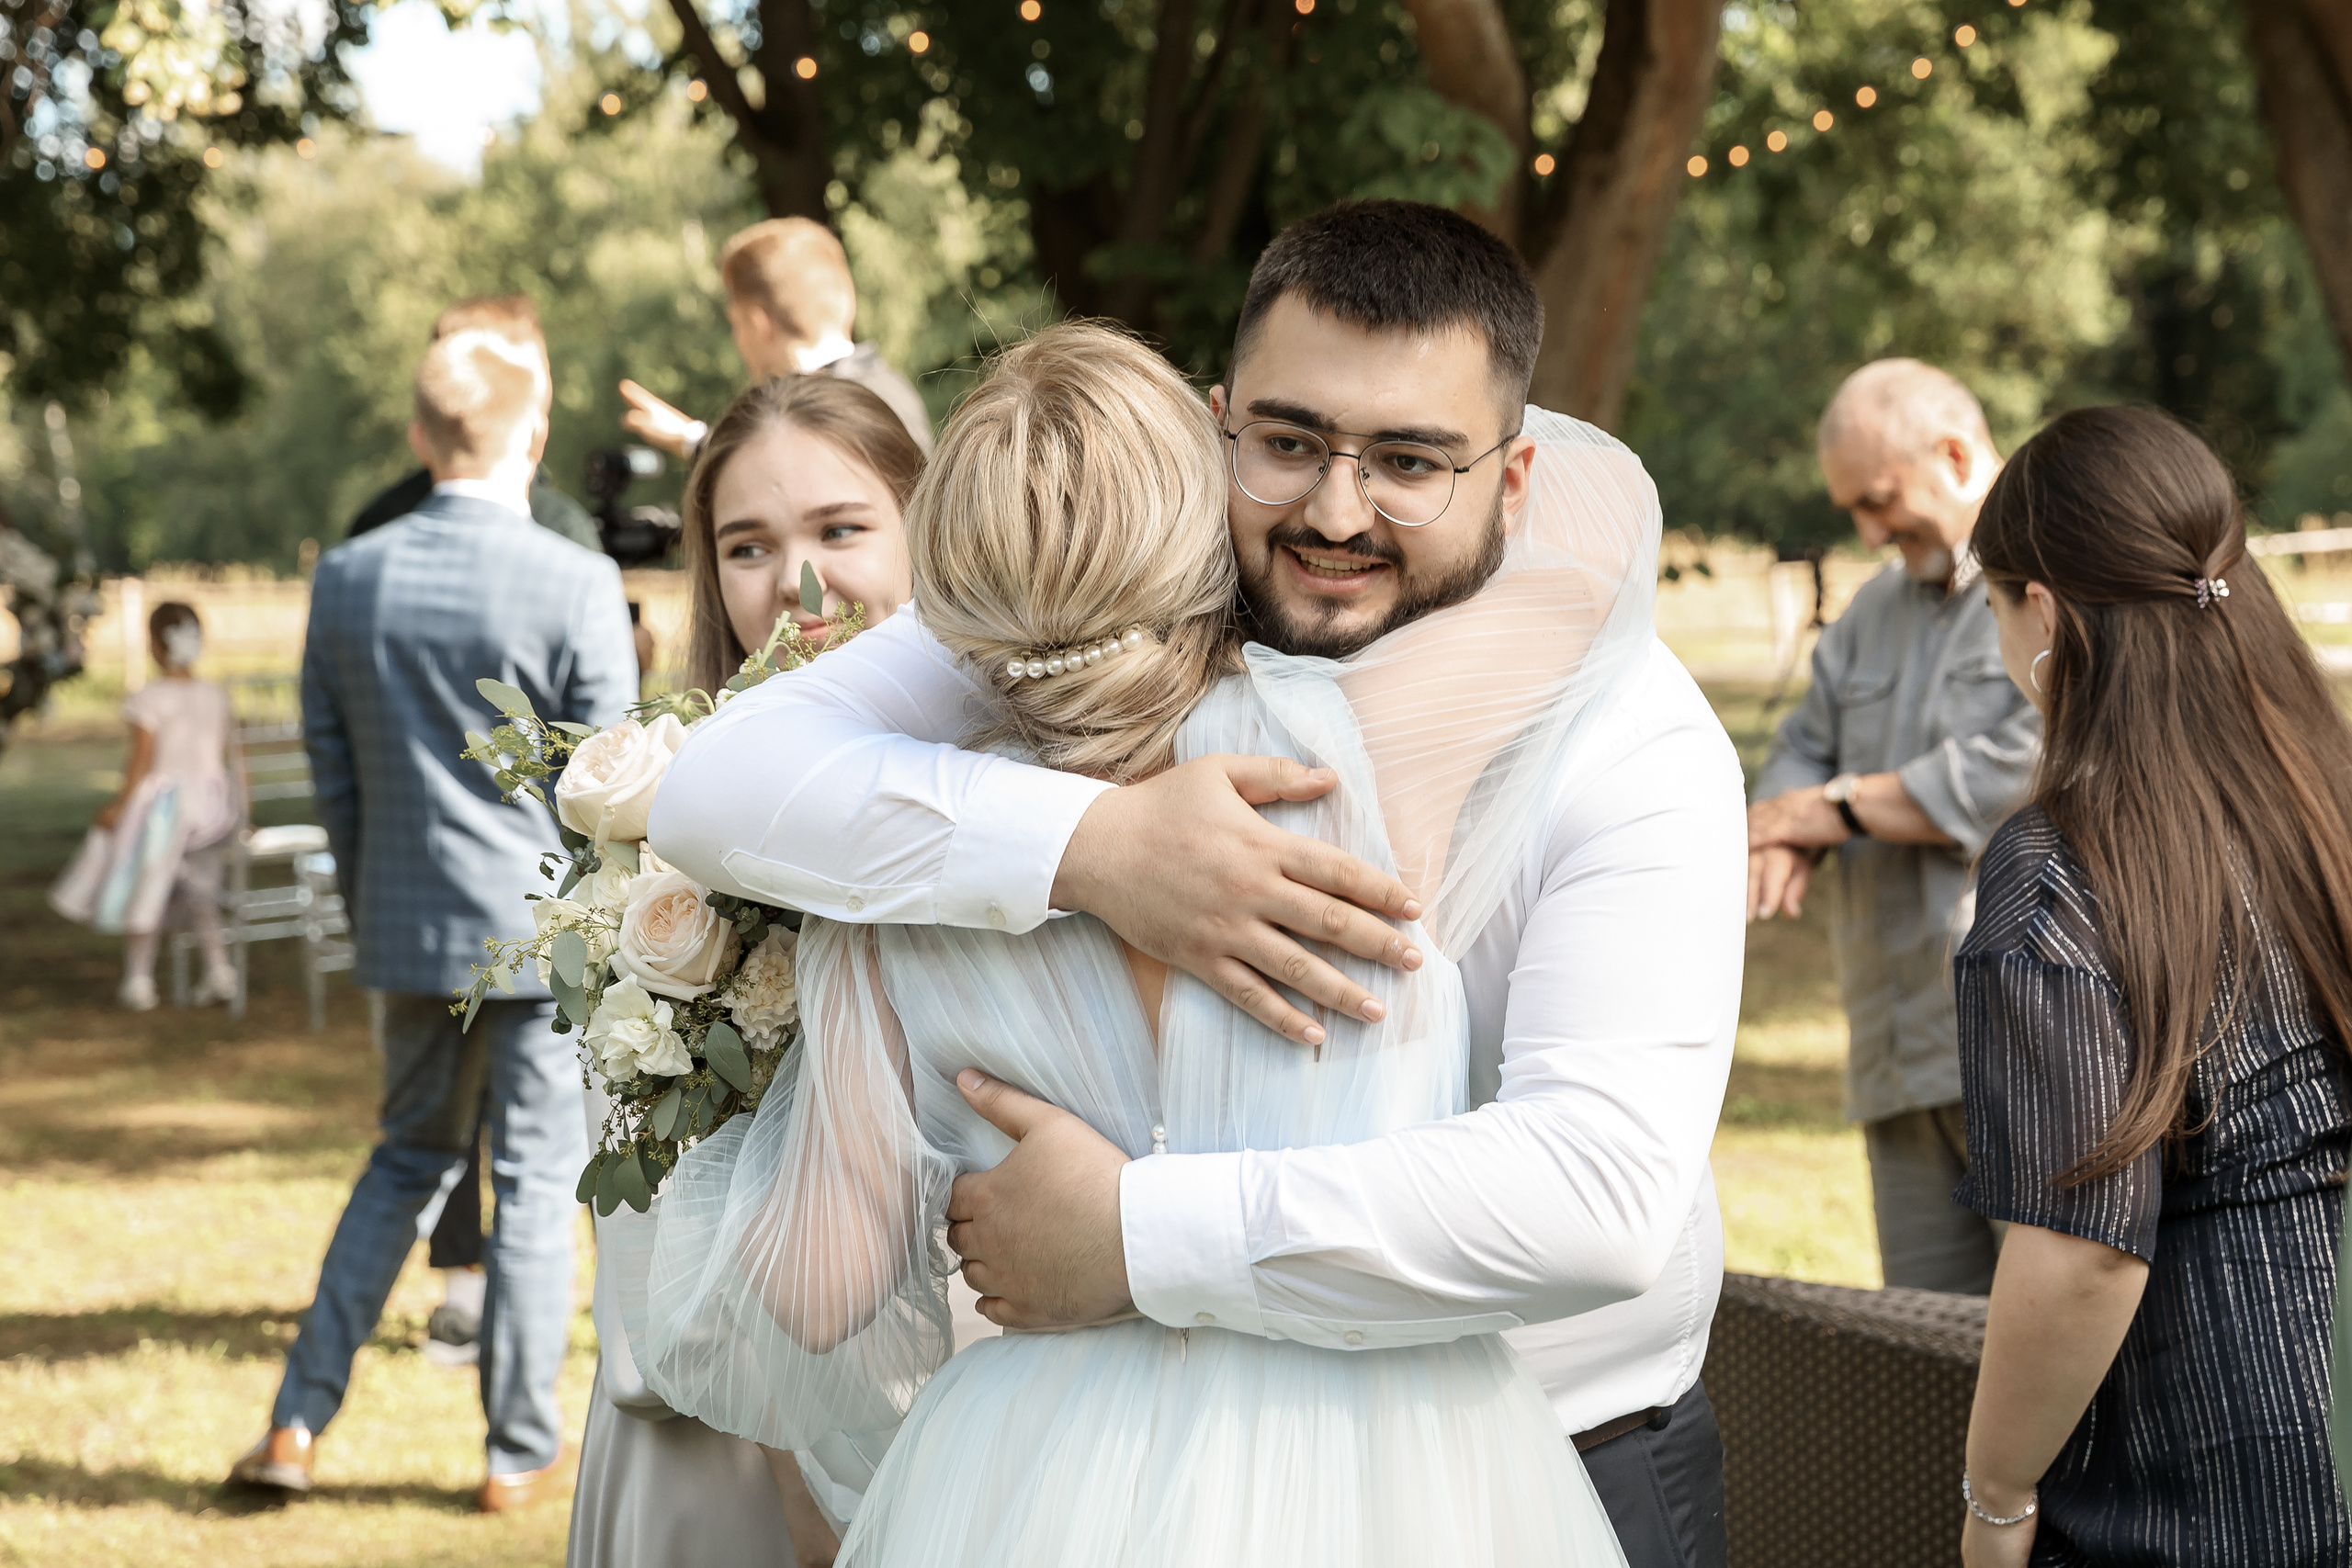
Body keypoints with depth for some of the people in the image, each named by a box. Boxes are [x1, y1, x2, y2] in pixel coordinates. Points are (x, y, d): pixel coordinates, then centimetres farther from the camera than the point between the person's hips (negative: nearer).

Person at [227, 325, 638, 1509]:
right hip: (546, 928, -4)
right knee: (535, 1184, 7)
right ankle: (521, 1454, 16)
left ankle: (299, 1422, 15)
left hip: (408, 925, 4)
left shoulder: (347, 579, -1)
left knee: (410, 1157, 20)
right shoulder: (578, 587, -14)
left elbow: (331, 769, 6)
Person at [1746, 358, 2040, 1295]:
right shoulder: (1882, 606, 22)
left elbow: (2031, 768, -17)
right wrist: (1786, 838, -2)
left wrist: (1840, 807, -7)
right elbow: (1806, 748, 23)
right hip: (1907, 1056, 7)